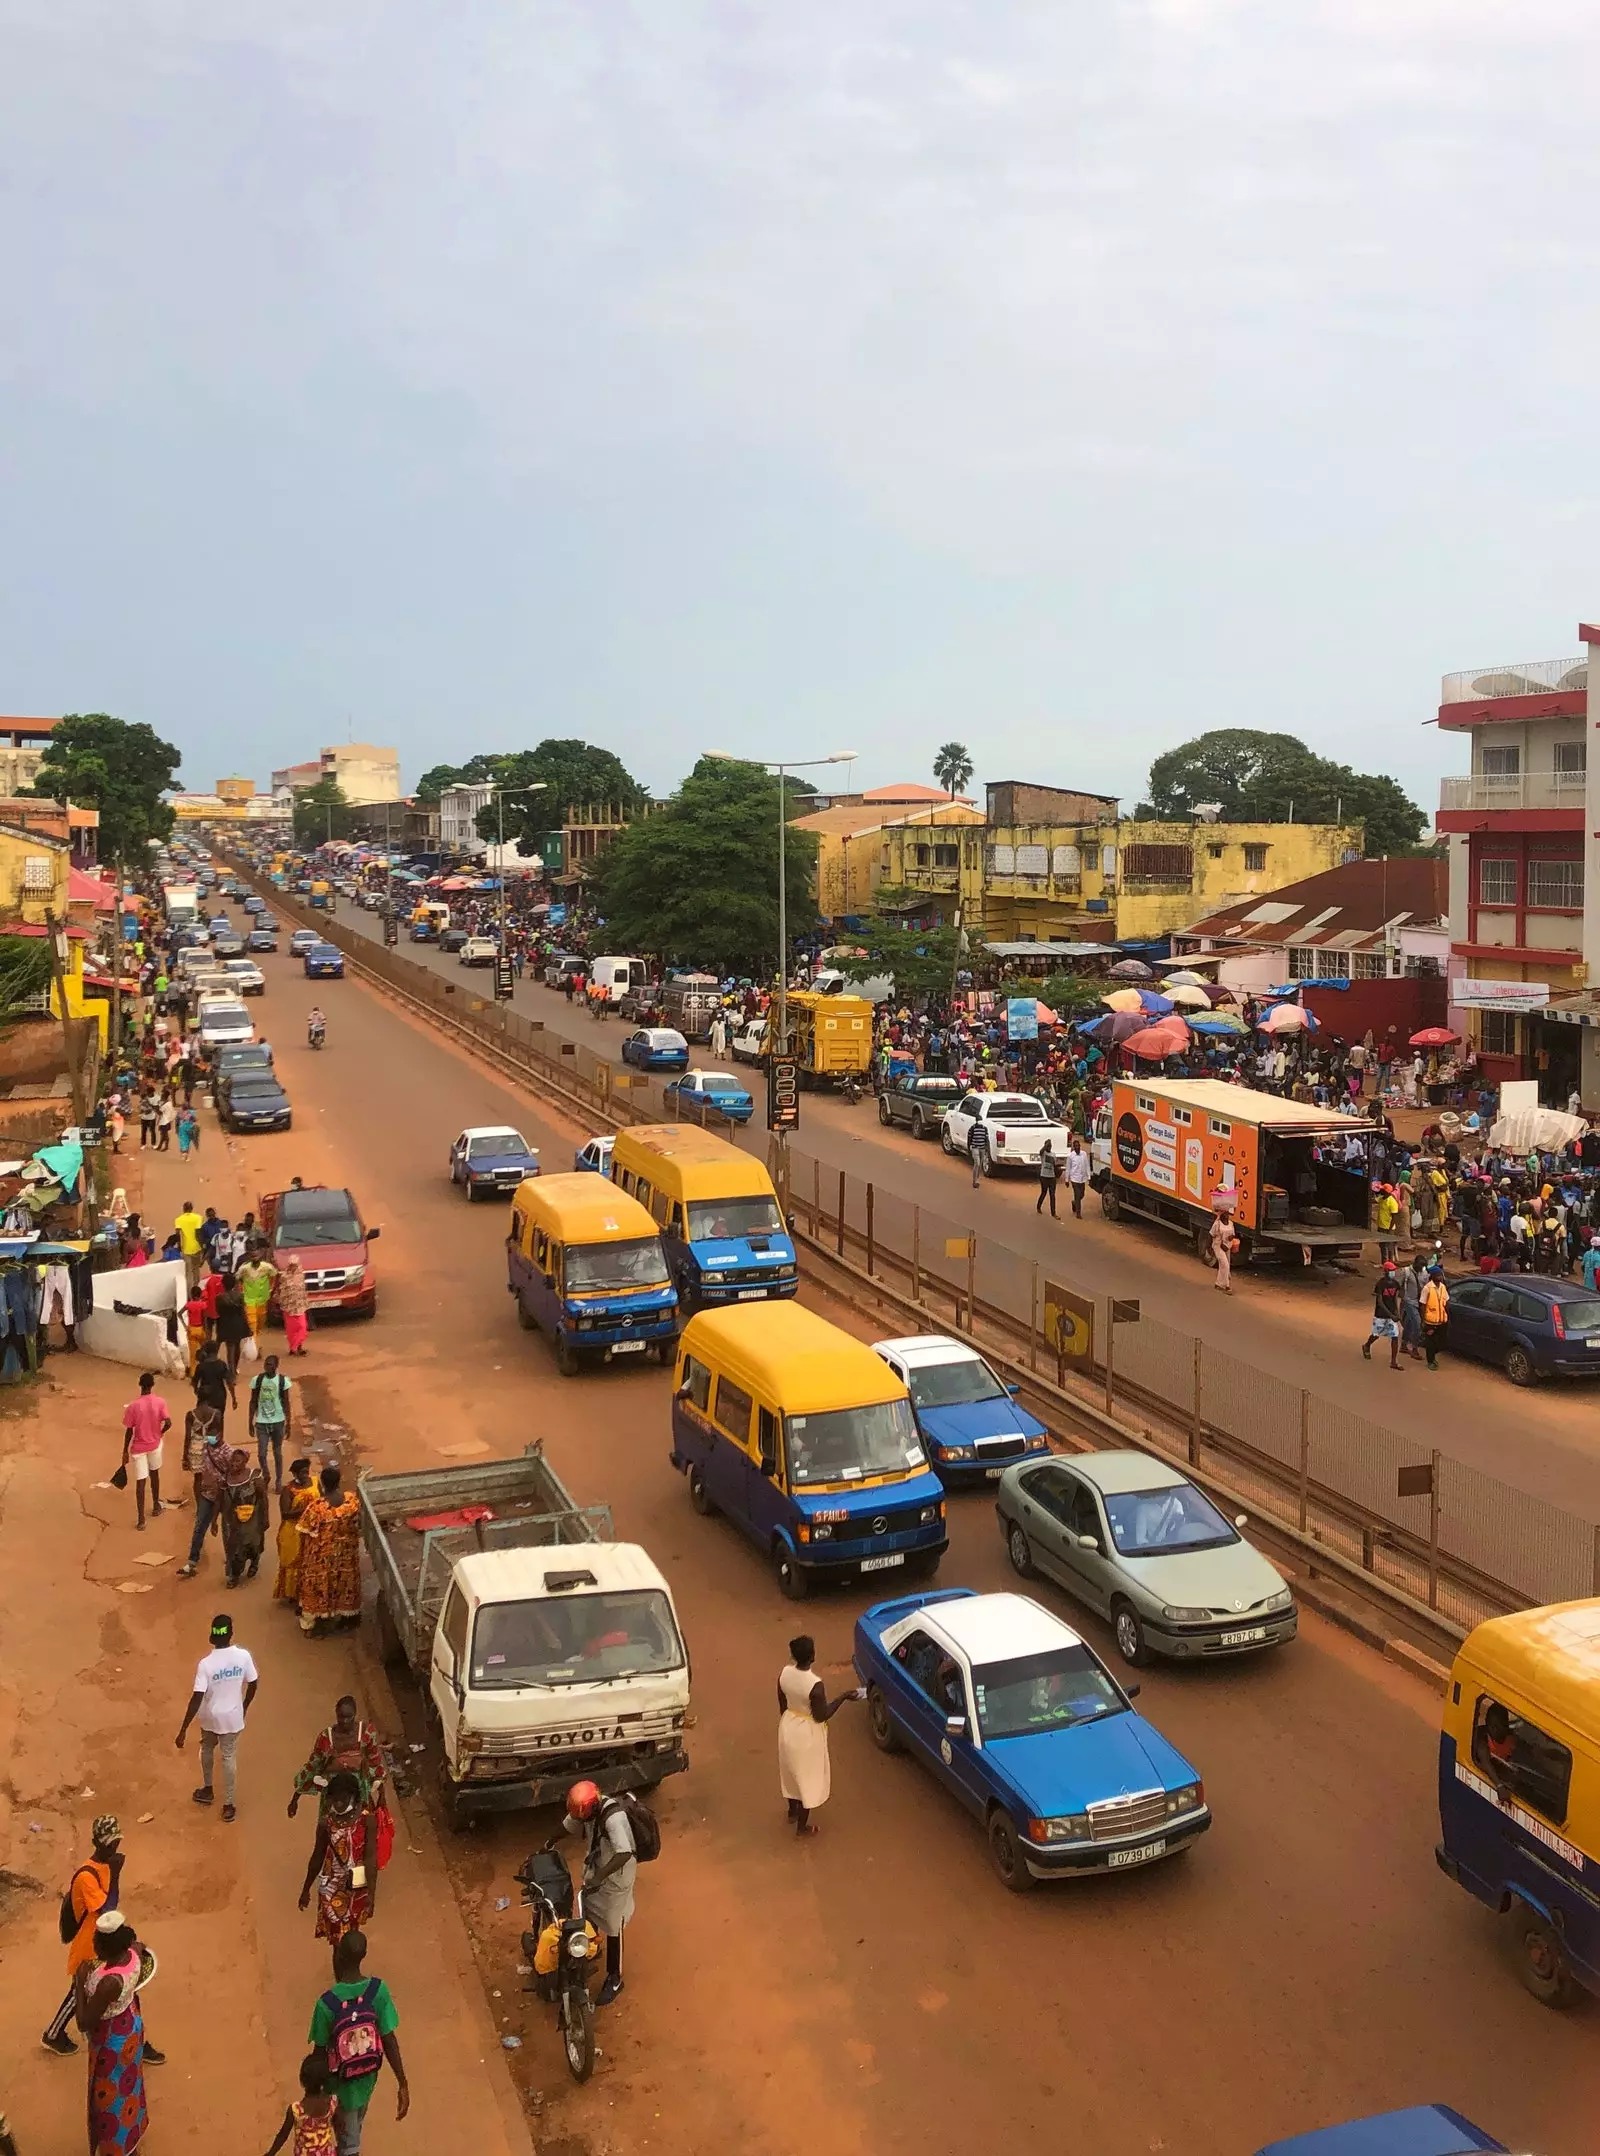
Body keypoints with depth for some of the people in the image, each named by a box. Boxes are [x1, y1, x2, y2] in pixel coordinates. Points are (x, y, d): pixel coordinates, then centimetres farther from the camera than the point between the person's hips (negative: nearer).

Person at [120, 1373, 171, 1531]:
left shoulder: (133, 1406, -21)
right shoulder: (160, 1402, -15)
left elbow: (129, 1432, -13)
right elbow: (168, 1423, -16)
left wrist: (125, 1451, -1)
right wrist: (160, 1433, 6)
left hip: (138, 1448, -2)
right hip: (155, 1444, 2)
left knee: (140, 1482, 4)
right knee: (154, 1474, 25)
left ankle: (141, 1520, 7)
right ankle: (156, 1507, 39)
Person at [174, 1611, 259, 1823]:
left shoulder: (205, 1663, -26)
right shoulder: (244, 1655, -18)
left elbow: (196, 1698, -25)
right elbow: (253, 1685, -5)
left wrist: (183, 1729, -18)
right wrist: (245, 1706, 15)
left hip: (210, 1717, -1)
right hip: (232, 1717, 1)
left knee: (207, 1750, 28)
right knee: (229, 1758, 17)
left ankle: (208, 1790, 46)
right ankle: (229, 1806, 22)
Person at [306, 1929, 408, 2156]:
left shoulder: (327, 2002, -31)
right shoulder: (378, 1990, -23)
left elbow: (320, 2052, -17)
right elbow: (389, 2040, -18)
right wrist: (402, 2084, -9)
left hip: (342, 2082, -3)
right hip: (367, 2075, 3)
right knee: (355, 2123, 33)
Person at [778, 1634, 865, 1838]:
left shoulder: (785, 1673, -14)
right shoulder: (815, 1685, -33)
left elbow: (782, 1705, 1)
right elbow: (821, 1716, -21)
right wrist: (843, 1696, -14)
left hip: (788, 1727, 6)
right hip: (807, 1734, -6)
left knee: (792, 1771, 29)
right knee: (807, 1777, 16)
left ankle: (792, 1812, 51)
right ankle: (802, 1826, 34)